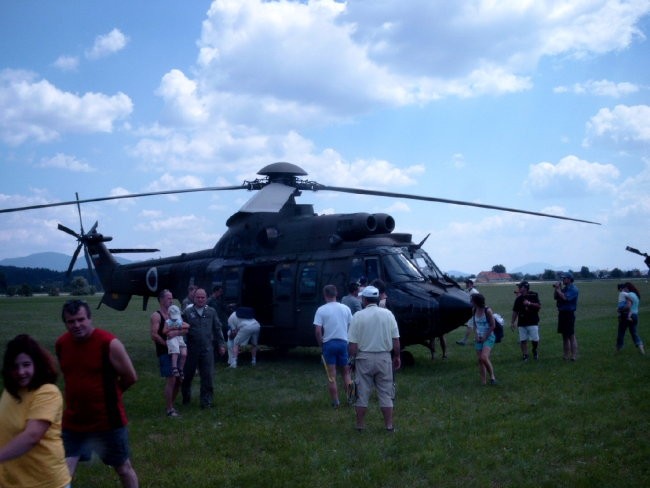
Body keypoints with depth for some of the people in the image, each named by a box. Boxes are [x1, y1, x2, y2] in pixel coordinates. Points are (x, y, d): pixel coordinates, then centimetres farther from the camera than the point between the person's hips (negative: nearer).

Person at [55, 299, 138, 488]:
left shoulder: (109, 343, -18)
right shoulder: (61, 344, -2)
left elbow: (131, 378, -9)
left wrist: (110, 393, 5)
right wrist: (83, 395, 10)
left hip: (108, 421, -4)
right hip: (73, 422, 4)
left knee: (123, 468, 14)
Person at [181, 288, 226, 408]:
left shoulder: (211, 312, 7)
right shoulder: (187, 312, 1)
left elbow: (217, 329, 11)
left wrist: (221, 344, 8)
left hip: (207, 349, 1)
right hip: (191, 349, -1)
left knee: (208, 376, 0)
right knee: (187, 375, 11)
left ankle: (206, 401, 10)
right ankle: (186, 398, 32)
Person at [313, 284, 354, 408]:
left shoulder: (321, 310, -7)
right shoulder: (346, 308, 2)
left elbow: (317, 331, -11)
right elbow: (351, 327, 5)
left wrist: (320, 344, 3)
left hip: (329, 343, -2)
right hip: (343, 342, 3)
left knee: (332, 375, 6)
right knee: (345, 372, 17)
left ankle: (335, 402, 8)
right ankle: (350, 396, 0)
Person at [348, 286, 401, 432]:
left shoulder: (358, 316, -7)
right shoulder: (387, 314, 0)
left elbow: (352, 343, -9)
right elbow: (395, 339, 0)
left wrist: (352, 359, 2)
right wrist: (397, 356, 11)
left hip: (364, 359, -1)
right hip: (384, 358, 2)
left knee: (362, 393, 8)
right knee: (385, 393, 10)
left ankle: (360, 425, 15)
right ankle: (389, 425, 12)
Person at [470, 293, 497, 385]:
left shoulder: (487, 310, -16)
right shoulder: (474, 310, 0)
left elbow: (493, 326, -12)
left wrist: (485, 337, -11)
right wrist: (476, 335, -2)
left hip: (488, 337, -6)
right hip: (479, 338, 6)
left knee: (484, 357, -21)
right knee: (479, 359, 3)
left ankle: (492, 376, -3)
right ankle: (483, 382, 8)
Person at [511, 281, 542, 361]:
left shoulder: (534, 295, -2)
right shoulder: (518, 298, 6)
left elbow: (539, 306, -7)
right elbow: (515, 311, 10)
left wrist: (530, 303, -20)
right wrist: (512, 322, 8)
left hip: (533, 322, -3)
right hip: (522, 323, 3)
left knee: (535, 340, -5)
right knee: (523, 340, 1)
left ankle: (535, 350, 24)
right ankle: (525, 355, 14)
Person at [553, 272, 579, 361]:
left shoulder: (573, 289, -10)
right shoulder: (563, 288, 13)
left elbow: (565, 297, -23)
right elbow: (555, 297, 13)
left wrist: (558, 289, -12)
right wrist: (556, 288, 1)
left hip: (569, 314, -9)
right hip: (562, 313, 9)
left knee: (571, 335, -7)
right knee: (564, 335, 12)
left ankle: (574, 356, -5)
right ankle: (566, 355, 18)